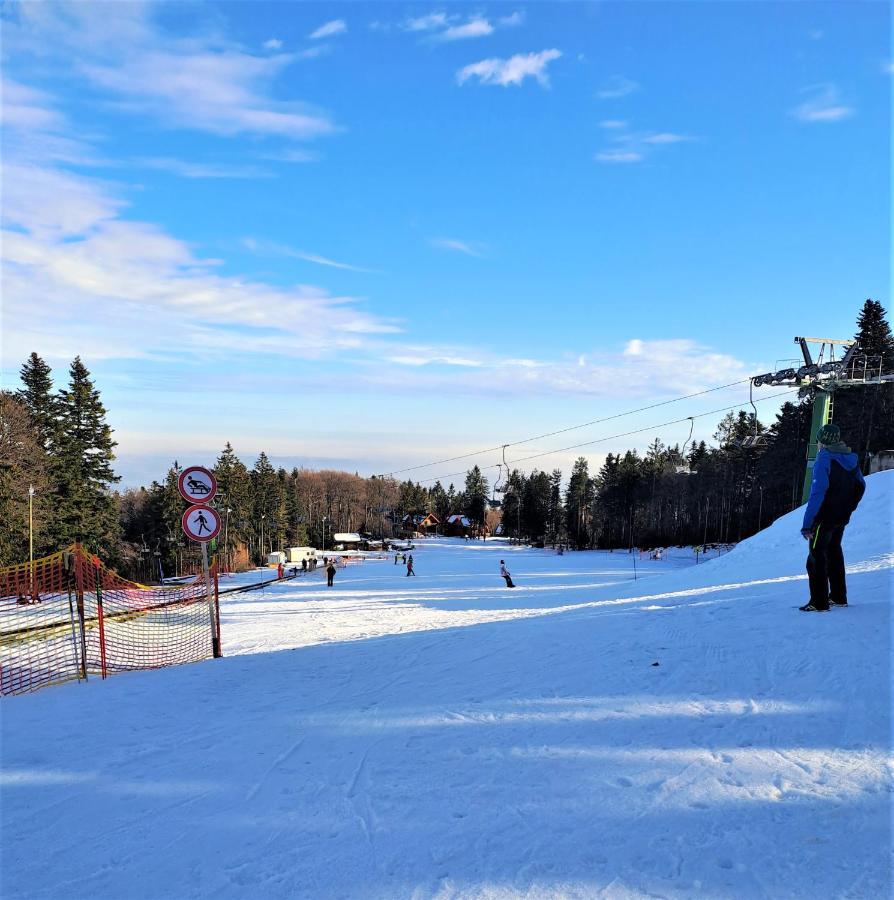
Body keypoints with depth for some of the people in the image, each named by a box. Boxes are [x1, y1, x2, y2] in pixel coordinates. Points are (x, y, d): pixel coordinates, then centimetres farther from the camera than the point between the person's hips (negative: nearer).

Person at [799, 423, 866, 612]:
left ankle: (819, 602, 0)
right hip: (842, 518, 8)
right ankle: (838, 597, 29)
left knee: (816, 558, 0)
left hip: (824, 518, -8)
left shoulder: (823, 461, -19)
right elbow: (860, 487, 18)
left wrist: (807, 524, -24)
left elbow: (817, 494, -25)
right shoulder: (852, 459, 7)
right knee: (834, 553, 21)